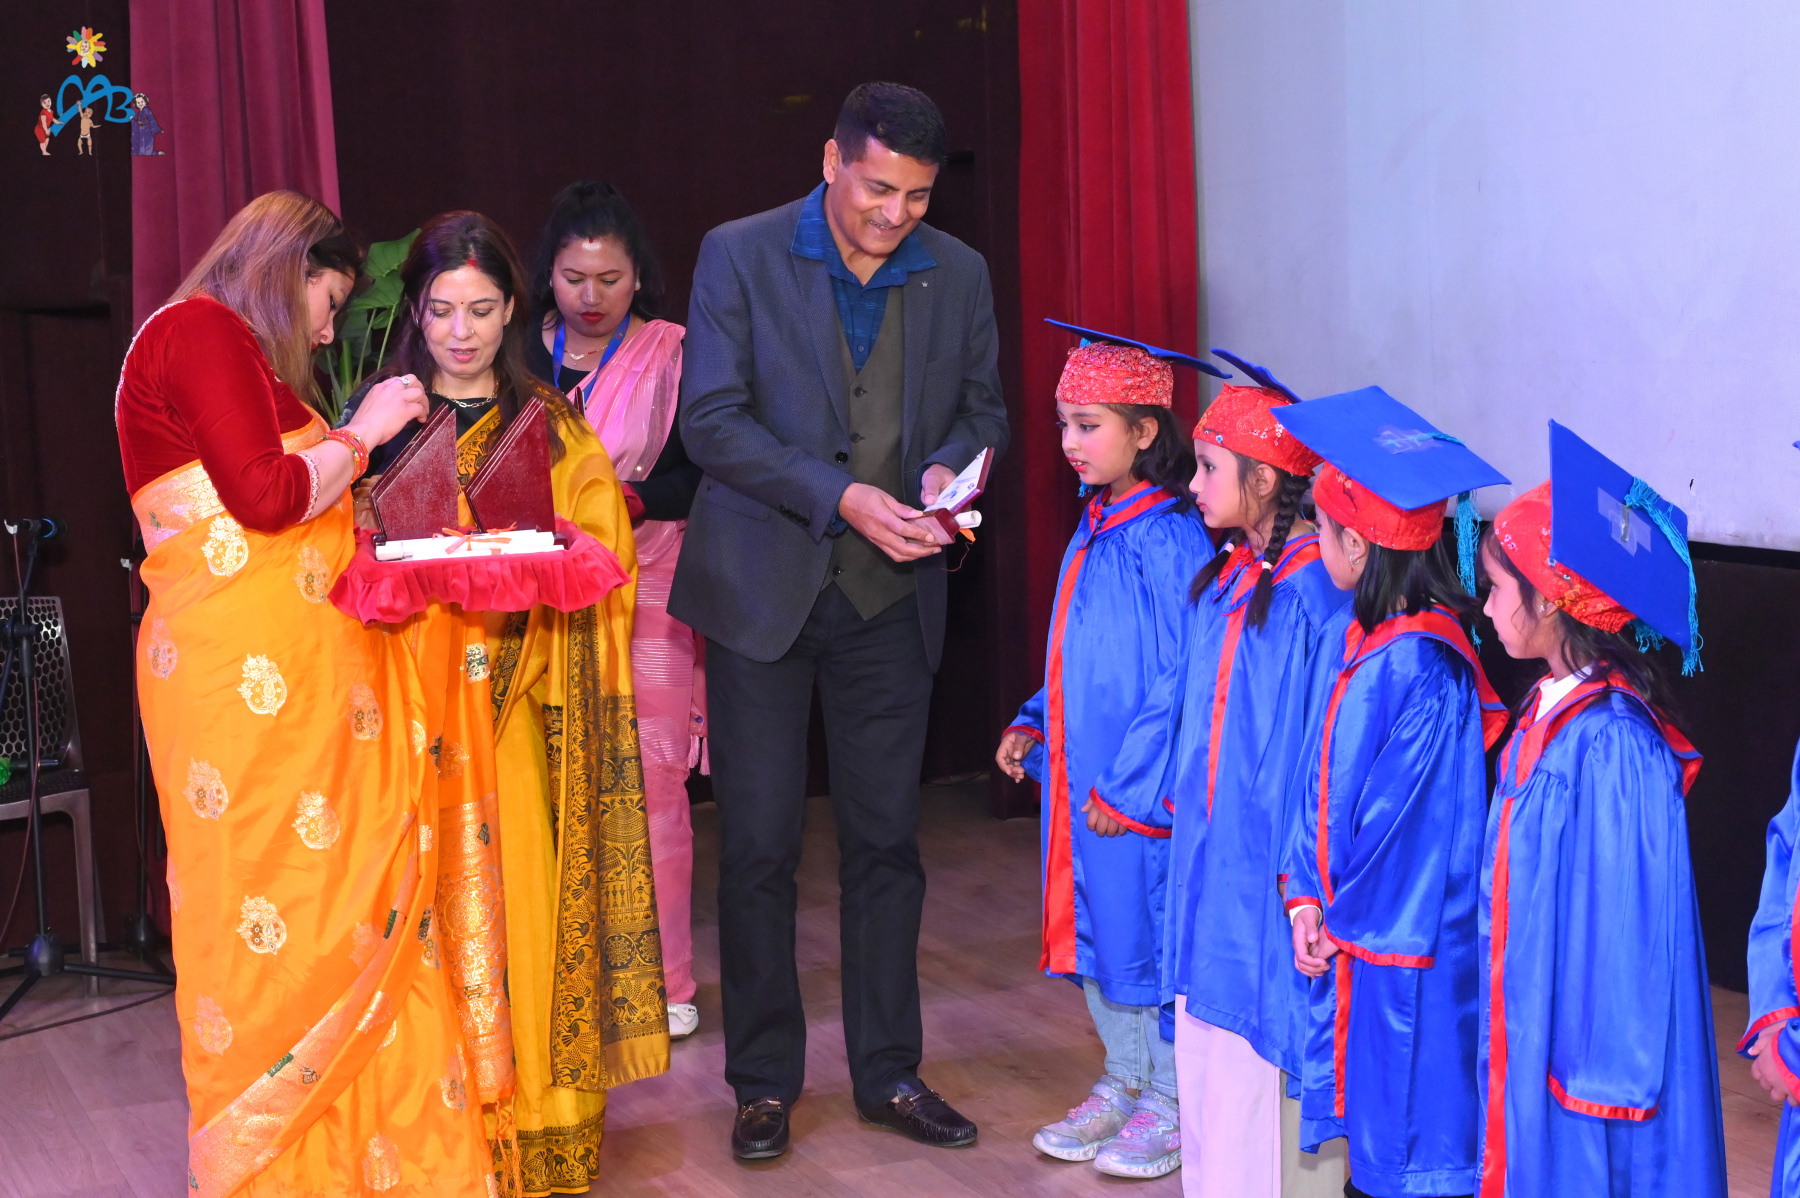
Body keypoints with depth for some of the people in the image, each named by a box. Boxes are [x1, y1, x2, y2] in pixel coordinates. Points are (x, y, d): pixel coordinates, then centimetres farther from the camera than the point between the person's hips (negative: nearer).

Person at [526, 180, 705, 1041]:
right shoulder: (522, 358, 9)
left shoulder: (673, 356, 2)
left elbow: (704, 478, -4)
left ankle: (662, 978, 9)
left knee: (648, 786, -2)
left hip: (645, 598, -2)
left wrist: (630, 498, -20)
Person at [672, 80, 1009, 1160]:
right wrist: (842, 496, -21)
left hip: (889, 595, 3)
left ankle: (889, 1071, 20)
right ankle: (765, 1081, 16)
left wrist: (948, 468, -10)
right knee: (759, 846, 3)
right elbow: (712, 418, -12)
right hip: (764, 587, -2)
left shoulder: (958, 274, 4)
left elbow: (985, 411, 13)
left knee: (887, 842, 8)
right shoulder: (741, 256, -6)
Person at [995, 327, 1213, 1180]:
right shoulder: (1096, 527, 10)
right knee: (1094, 926, 16)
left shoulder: (1168, 540, -18)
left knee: (1152, 929, 2)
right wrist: (1035, 725, 12)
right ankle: (1123, 1081, 31)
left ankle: (1172, 1101, 18)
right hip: (1082, 780, 9)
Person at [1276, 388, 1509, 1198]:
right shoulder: (1347, 639, 4)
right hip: (1347, 932, 8)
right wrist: (1307, 899, 1)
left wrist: (1344, 917, -8)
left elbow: (1409, 820, -18)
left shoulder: (1424, 669, -22)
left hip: (1405, 951, -8)